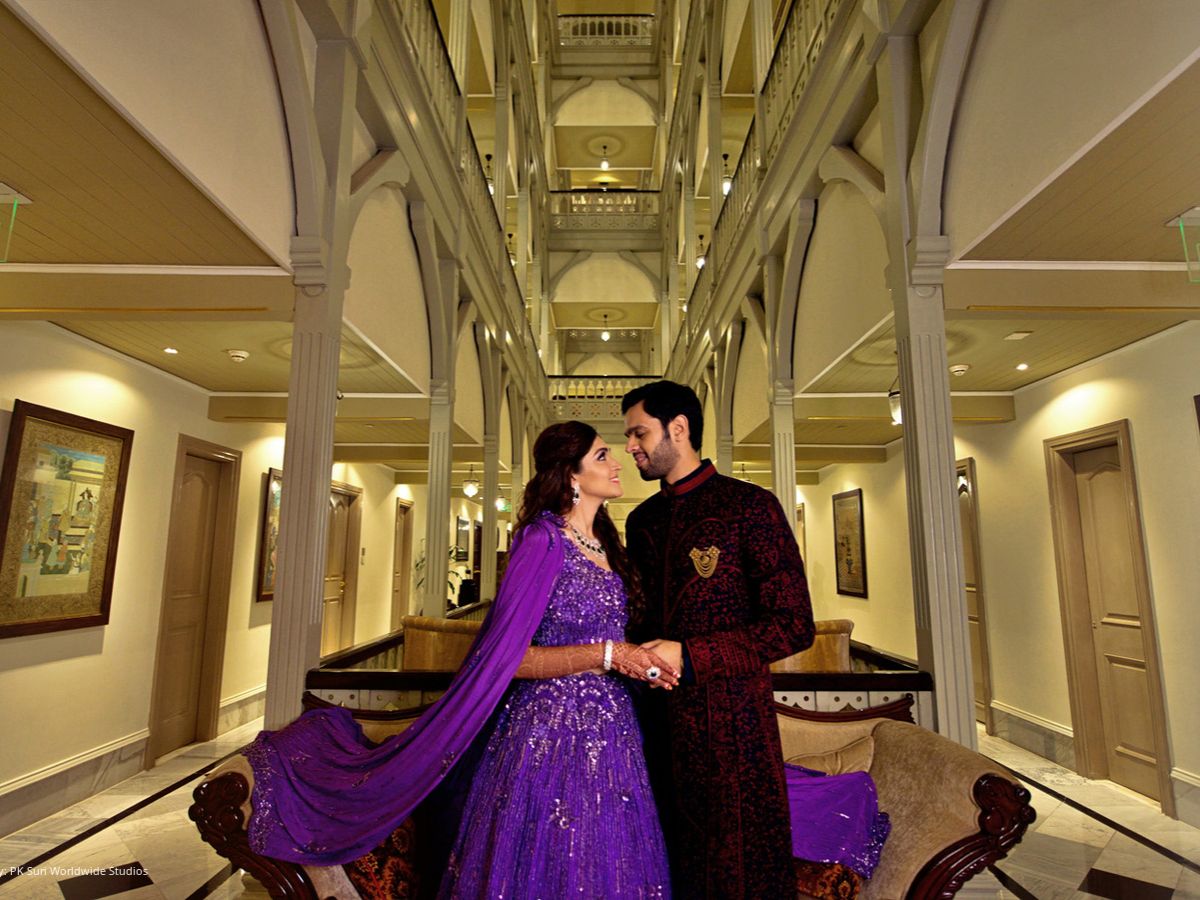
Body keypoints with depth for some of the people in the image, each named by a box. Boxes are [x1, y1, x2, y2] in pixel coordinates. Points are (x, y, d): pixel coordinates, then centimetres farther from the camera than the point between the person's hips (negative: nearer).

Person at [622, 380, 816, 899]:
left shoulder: (749, 506, -8)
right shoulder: (642, 520, 12)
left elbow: (793, 625, -12)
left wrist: (689, 656, -17)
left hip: (730, 723, -5)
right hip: (657, 720, 6)